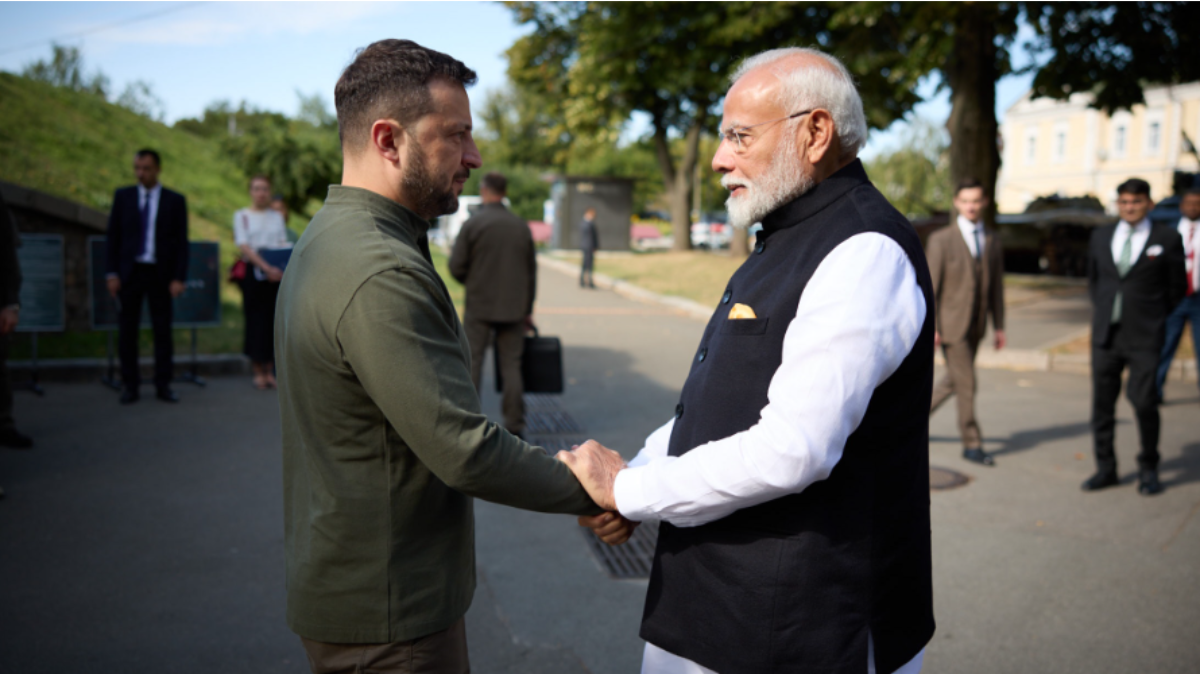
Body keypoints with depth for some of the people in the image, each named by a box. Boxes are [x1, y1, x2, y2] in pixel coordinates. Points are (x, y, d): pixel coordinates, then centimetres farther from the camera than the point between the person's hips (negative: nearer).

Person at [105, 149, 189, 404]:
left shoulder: (175, 200, 3)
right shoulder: (123, 196, 6)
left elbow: (181, 242, 1)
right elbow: (113, 236, 6)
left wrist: (179, 278, -6)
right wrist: (112, 273, -2)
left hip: (160, 274, -1)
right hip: (130, 272, 1)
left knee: (163, 330, 3)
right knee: (127, 331, 3)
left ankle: (163, 385, 10)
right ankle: (130, 385, 11)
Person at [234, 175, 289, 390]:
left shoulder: (277, 217, 15)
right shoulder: (242, 215, 5)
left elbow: (285, 245, 10)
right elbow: (244, 246, -6)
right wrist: (265, 267, -18)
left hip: (276, 274, 3)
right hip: (253, 272, -2)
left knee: (273, 320, 1)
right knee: (255, 319, -3)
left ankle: (269, 371, 8)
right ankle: (258, 371, 4)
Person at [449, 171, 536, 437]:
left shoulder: (472, 224, -7)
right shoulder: (521, 225, 5)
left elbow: (456, 266, -8)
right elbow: (531, 271, 9)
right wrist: (528, 309, 16)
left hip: (479, 306, -3)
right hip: (514, 308, 3)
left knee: (471, 363, 5)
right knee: (511, 365, 6)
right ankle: (514, 425, 6)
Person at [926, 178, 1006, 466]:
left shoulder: (992, 241, 9)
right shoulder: (941, 240, -6)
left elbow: (996, 285, 11)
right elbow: (930, 286, -8)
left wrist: (999, 326, 8)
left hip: (976, 325, 5)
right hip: (951, 323, -5)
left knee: (954, 380, 14)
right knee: (966, 383, -4)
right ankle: (972, 444, 7)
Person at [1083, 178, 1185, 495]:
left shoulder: (1167, 239, 0)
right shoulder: (1100, 236, 10)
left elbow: (1177, 286, 6)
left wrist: (1152, 317, 8)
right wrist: (1104, 311, 13)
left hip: (1144, 338, -3)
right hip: (1105, 335, 4)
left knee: (1144, 401, -7)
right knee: (1102, 402, 6)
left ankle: (1148, 470, 11)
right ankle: (1105, 469, 17)